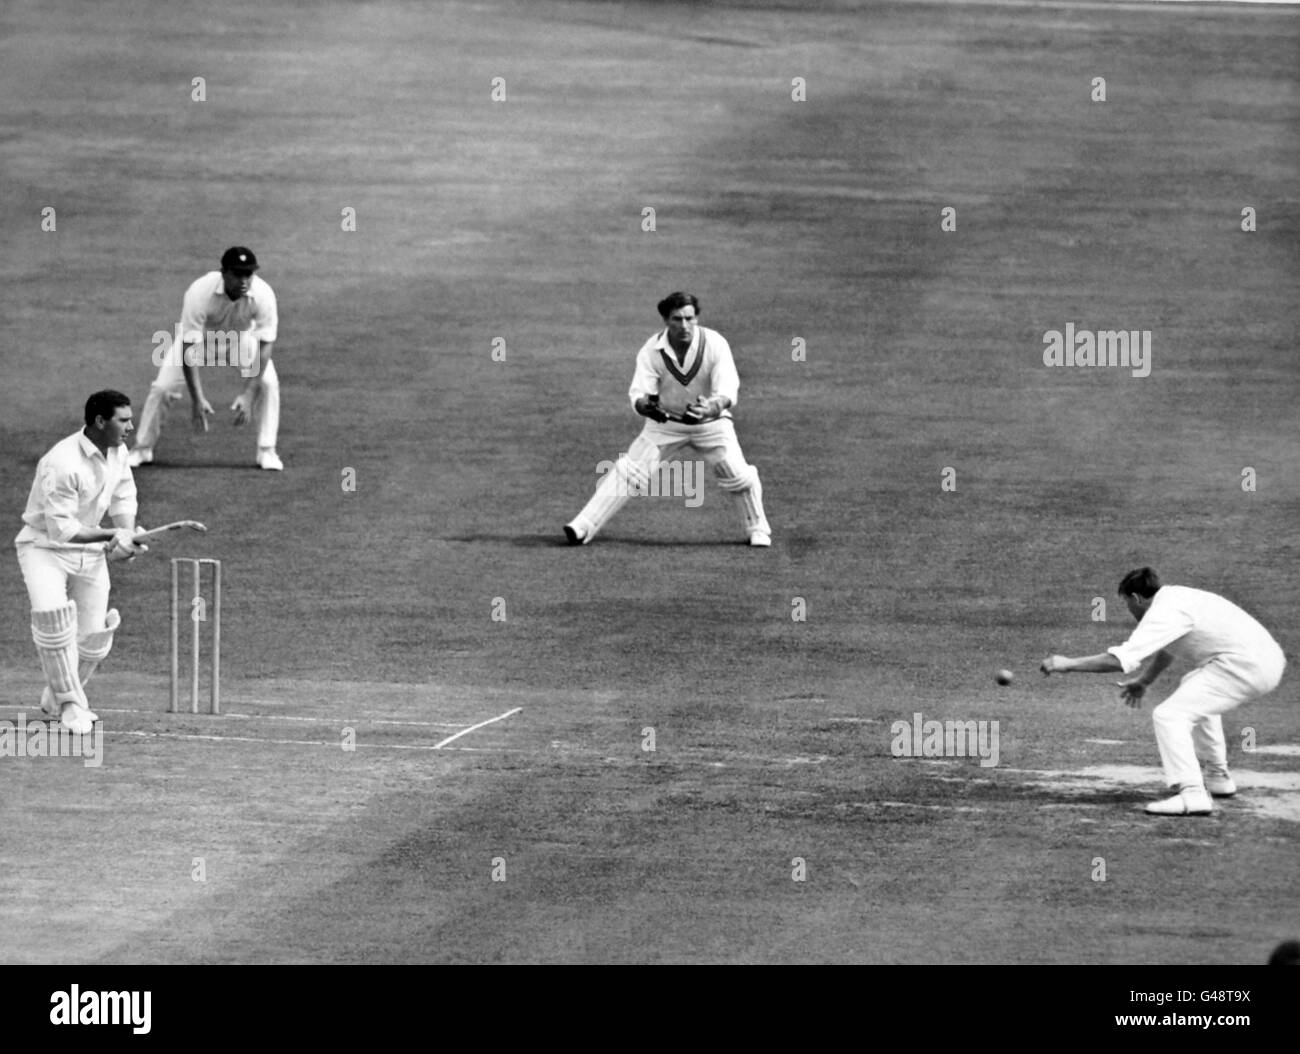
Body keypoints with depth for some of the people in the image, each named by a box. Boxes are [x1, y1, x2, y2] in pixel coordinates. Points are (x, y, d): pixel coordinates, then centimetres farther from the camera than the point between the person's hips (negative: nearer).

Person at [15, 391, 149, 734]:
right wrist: (112, 535, -31)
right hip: (44, 547, -7)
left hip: (90, 551, 7)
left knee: (95, 638, 4)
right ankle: (70, 703, -16)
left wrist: (125, 535, -8)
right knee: (51, 612, -30)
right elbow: (61, 528, -29)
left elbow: (123, 498, 12)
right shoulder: (62, 464, -29)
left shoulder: (118, 452, -3)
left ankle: (56, 698, 31)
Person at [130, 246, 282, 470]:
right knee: (162, 387, -10)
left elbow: (264, 347, -29)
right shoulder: (200, 293, -39)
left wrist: (247, 394, -35)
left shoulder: (263, 295, -34)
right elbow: (188, 348, -36)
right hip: (199, 336, -1)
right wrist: (197, 399, -40)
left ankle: (266, 451, -2)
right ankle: (142, 450, 13)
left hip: (241, 337, 1)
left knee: (267, 382, -19)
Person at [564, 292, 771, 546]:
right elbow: (638, 394, -24)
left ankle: (758, 530, 8)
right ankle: (583, 527, -10)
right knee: (628, 472, -11)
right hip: (666, 420, 1)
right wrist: (646, 405, -50)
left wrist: (711, 408, -53)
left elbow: (728, 393, -30)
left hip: (711, 422, -1)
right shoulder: (651, 351, -19)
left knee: (738, 474, -16)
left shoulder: (716, 344, -23)